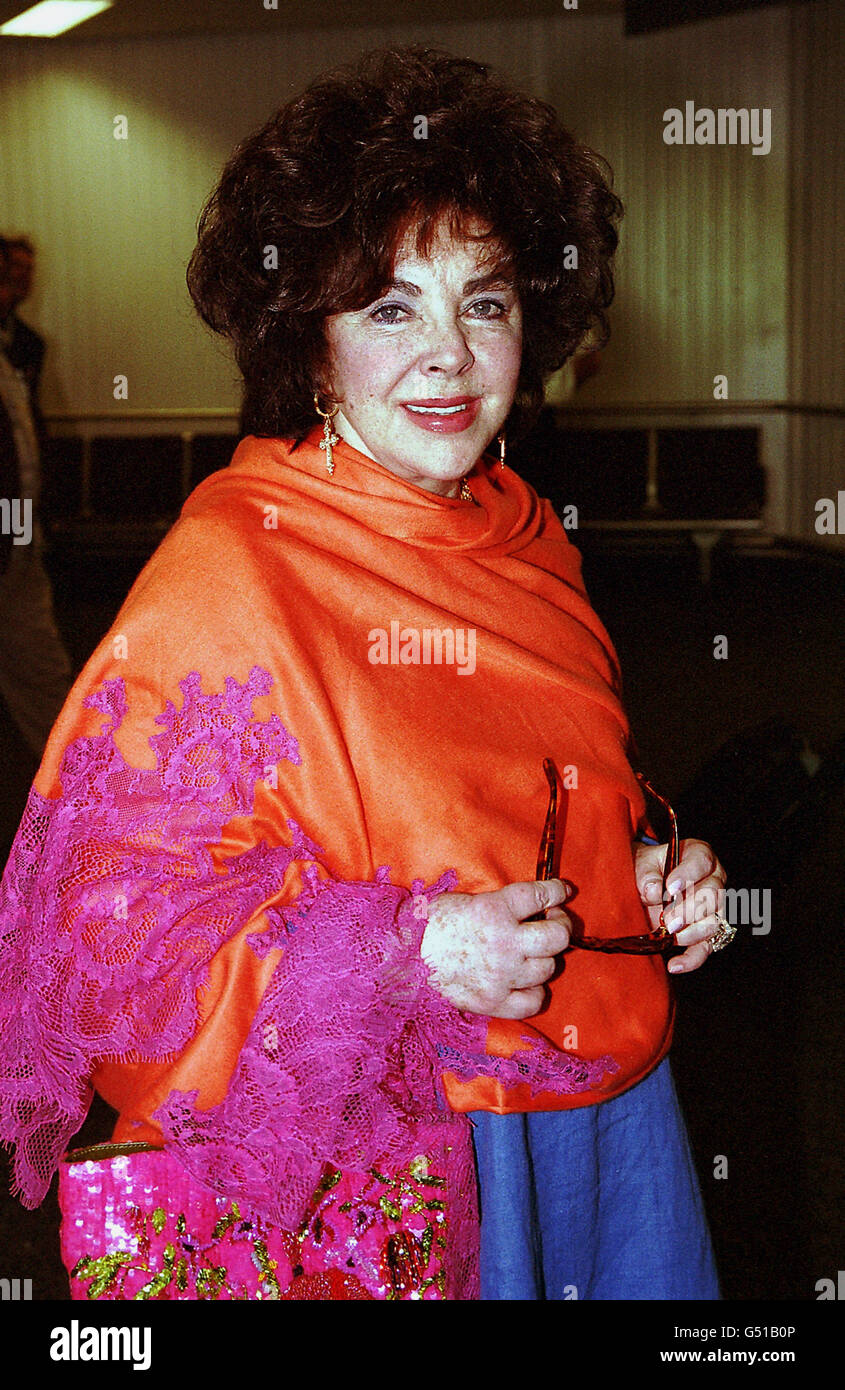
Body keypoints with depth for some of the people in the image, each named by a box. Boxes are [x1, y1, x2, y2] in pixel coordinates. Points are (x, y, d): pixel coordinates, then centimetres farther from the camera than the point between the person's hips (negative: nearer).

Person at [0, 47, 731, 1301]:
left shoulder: (524, 540, 3)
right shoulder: (226, 574, -18)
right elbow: (114, 912, -18)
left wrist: (656, 873, -2)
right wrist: (406, 957, -27)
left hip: (598, 1101, 6)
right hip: (379, 1178, -6)